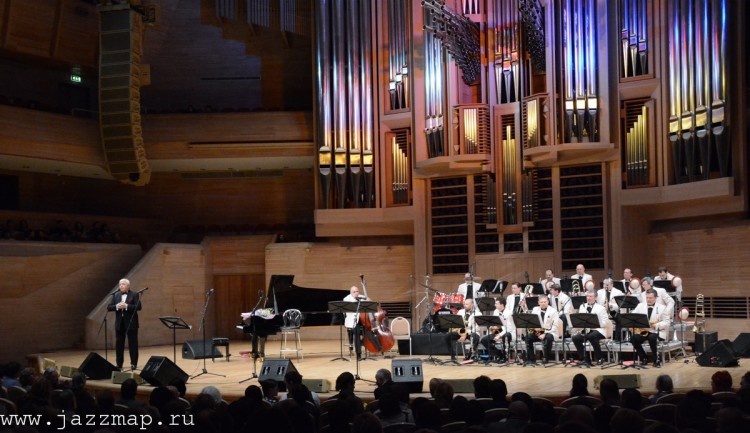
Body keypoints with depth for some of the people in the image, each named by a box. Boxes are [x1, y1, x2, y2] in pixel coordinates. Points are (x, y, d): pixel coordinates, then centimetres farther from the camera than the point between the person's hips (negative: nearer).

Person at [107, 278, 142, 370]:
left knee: (133, 344, 0)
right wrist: (117, 306, -15)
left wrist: (126, 306, -22)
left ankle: (133, 364, 7)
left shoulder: (134, 295, -3)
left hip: (131, 323, -4)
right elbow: (109, 307, 4)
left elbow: (139, 306, -14)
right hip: (119, 324, 4)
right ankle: (119, 364, 12)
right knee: (119, 344, 6)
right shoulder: (116, 295, 9)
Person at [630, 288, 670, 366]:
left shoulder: (662, 308, 4)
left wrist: (656, 325, -20)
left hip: (656, 332, -3)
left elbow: (666, 322, -3)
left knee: (652, 338, -38)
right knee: (634, 338, -27)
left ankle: (656, 359, -18)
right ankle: (643, 359, -9)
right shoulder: (640, 306, 13)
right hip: (642, 331, 3)